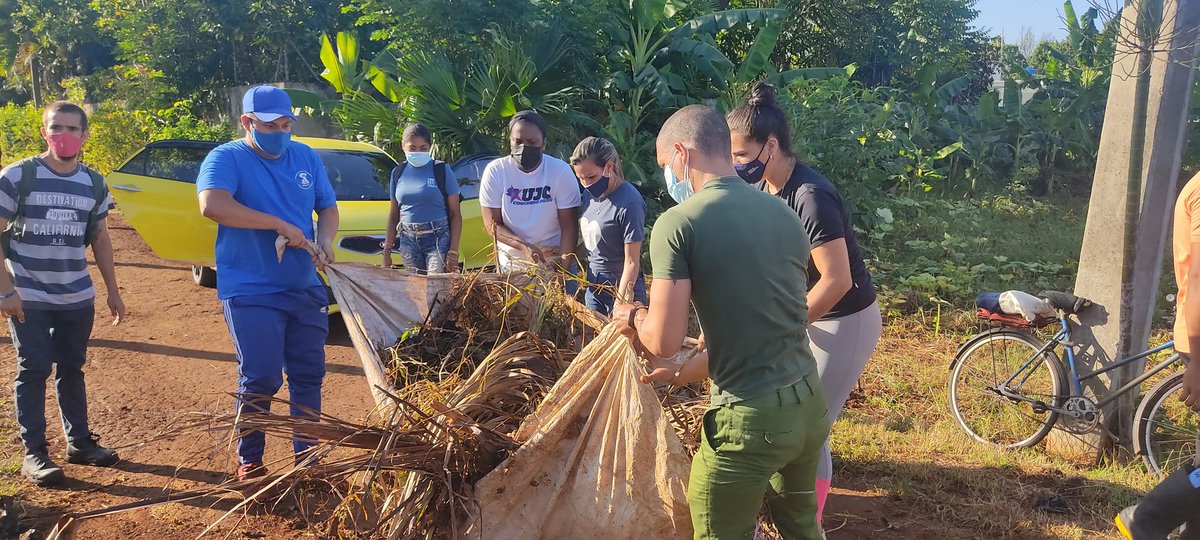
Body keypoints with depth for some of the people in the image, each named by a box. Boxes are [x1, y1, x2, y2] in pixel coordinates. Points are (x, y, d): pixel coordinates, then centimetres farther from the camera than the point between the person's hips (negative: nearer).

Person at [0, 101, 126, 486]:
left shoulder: (94, 184, 4)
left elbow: (100, 239, 13)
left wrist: (113, 291, 11)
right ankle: (33, 454, 7)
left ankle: (79, 442, 22)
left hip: (78, 297, 4)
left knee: (72, 368, 12)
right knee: (34, 369, -1)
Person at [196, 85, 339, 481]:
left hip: (305, 289, 6)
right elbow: (212, 205, -27)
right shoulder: (227, 158, -8)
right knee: (259, 379, -2)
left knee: (309, 374, 11)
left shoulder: (307, 158, 10)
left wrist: (325, 241, -6)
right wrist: (280, 225, -27)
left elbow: (328, 207, 17)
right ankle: (249, 461, 17)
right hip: (251, 292, -5)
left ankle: (306, 453, 26)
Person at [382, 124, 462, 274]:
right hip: (408, 240, 4)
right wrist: (387, 251, 11)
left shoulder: (442, 170, -2)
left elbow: (455, 214, -2)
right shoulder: (398, 173, 9)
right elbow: (394, 214, 15)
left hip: (438, 239, -4)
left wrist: (453, 252, -10)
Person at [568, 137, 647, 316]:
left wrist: (621, 305, -19)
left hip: (621, 288, -7)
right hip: (593, 286, 7)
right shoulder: (593, 194, 2)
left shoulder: (629, 203, -20)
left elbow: (632, 262, -18)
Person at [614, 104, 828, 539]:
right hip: (810, 405, 7)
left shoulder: (678, 222, -12)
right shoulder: (786, 215, 8)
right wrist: (681, 374, 25)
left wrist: (633, 318, 8)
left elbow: (665, 341, -16)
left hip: (750, 420, -6)